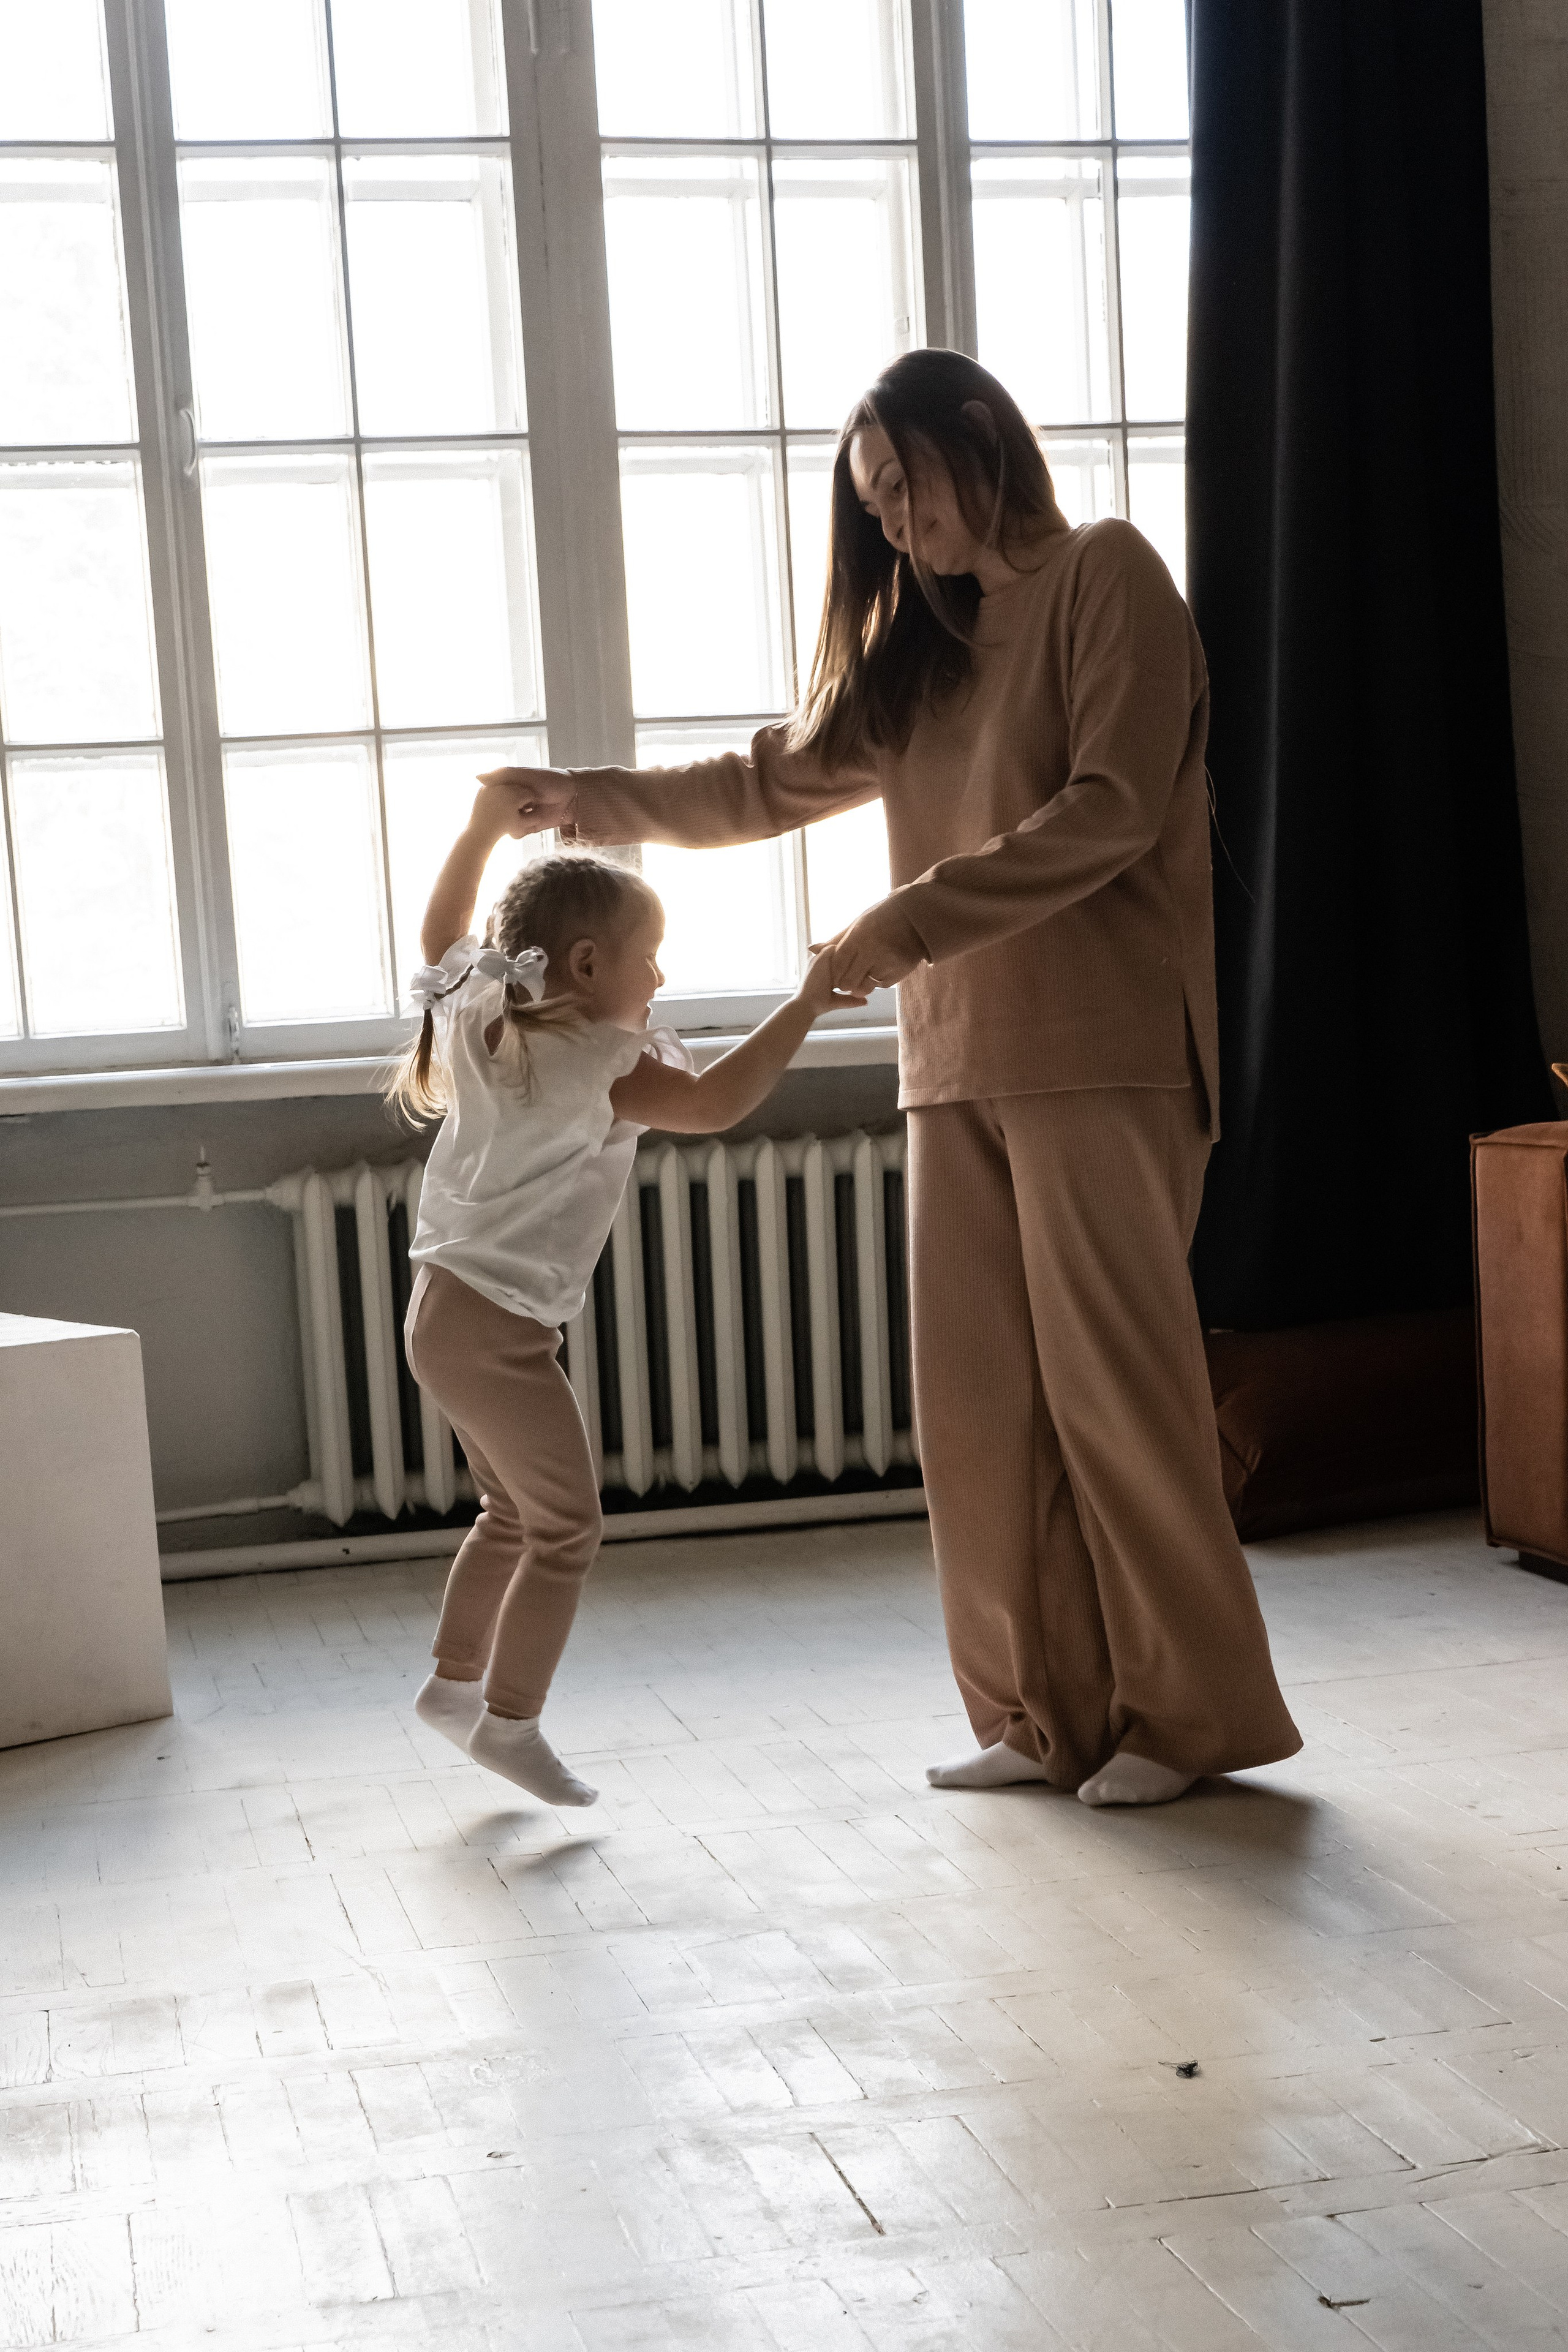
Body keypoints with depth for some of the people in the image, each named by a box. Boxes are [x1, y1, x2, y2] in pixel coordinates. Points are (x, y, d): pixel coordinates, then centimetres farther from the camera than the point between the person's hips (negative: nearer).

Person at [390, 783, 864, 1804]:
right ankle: (511, 1720, 3)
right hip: (501, 1329, -10)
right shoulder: (594, 1066, -19)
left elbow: (442, 931, 26)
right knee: (565, 1526, -1)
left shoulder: (479, 1018, 7)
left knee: (513, 1510, 23)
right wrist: (806, 1004, -23)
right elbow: (713, 1103, -28)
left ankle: (455, 1680, 31)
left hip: (448, 1310, 10)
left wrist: (486, 827, 26)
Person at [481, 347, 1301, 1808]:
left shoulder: (1104, 577, 0)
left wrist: (910, 922, -15)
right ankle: (1049, 1715, 9)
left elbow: (1110, 812, -12)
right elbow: (784, 780, 29)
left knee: (1115, 1381, -6)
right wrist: (605, 801, 19)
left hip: (1097, 1053, -7)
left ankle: (1194, 1714, 4)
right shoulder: (918, 645, 23)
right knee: (978, 1398, 2)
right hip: (959, 1059, 7)